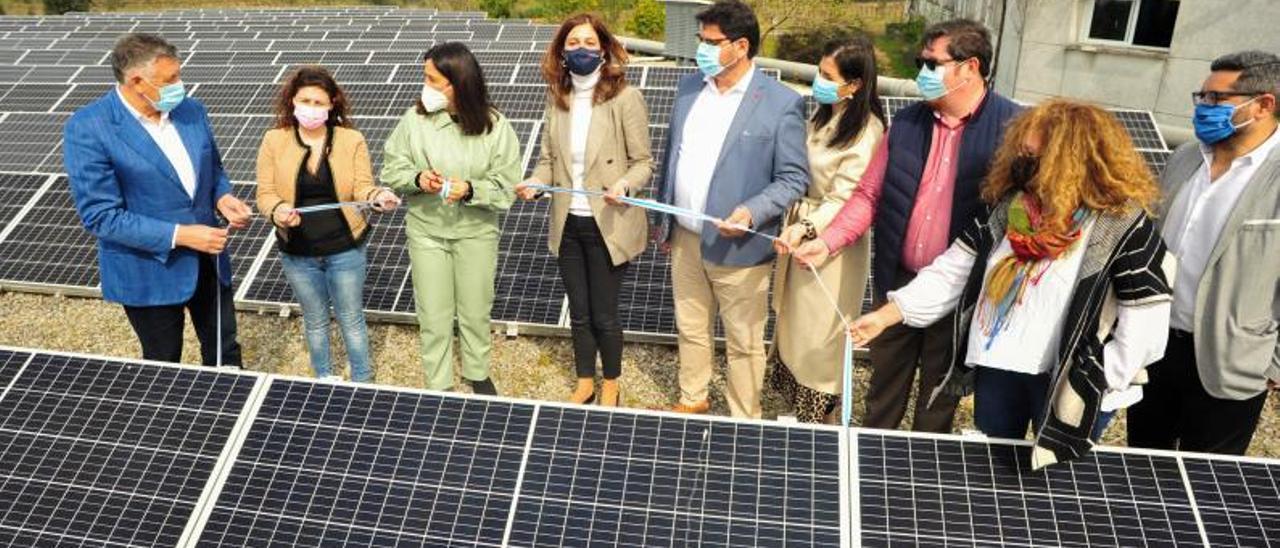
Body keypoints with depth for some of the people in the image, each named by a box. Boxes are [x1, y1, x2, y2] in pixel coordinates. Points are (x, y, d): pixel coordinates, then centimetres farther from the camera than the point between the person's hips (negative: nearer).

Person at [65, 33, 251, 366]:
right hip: (149, 273, -5)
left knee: (225, 354, 18)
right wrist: (178, 235, -25)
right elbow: (100, 216, -20)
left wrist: (222, 198, -9)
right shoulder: (87, 129, -19)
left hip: (207, 260, 5)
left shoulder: (191, 110, -1)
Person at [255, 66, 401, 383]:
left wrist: (377, 197, -33)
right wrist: (278, 211, -28)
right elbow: (265, 193, -6)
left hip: (345, 249, -1)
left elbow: (361, 187, -10)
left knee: (351, 319, 13)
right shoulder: (274, 141, -5)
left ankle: (363, 383, 32)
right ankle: (324, 382, 40)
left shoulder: (352, 140, -7)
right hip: (298, 252, 2)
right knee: (315, 321, 20)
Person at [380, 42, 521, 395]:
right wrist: (418, 178, -22)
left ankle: (478, 374, 41)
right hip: (426, 231, 0)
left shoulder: (495, 126, -13)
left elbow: (506, 188, -11)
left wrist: (470, 190, -28)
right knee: (433, 316, 9)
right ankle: (438, 386, 28)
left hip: (476, 233, 0)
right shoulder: (415, 119, -10)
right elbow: (391, 170, -2)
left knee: (475, 311, 16)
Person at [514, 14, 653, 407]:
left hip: (608, 225, -5)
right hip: (568, 224, 5)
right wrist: (534, 184, -12)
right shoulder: (556, 97, 3)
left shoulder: (625, 98, -13)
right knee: (579, 313, 18)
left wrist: (624, 185, -29)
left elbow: (643, 162, -9)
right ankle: (584, 384, 39)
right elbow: (549, 158, 8)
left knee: (603, 315, 9)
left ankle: (610, 386, 33)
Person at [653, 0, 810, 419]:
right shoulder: (689, 88, 6)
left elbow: (794, 177, -11)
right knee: (690, 329, 21)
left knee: (743, 343, 9)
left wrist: (752, 212, -26)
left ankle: (744, 422, 26)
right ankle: (692, 400, 41)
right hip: (685, 238, 6)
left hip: (736, 246, -6)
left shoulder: (781, 103, -13)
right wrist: (664, 218, 16)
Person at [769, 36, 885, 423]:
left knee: (817, 336, 6)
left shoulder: (865, 131, -21)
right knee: (795, 324, 20)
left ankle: (813, 419, 25)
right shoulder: (824, 116, 5)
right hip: (801, 234, 8)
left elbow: (844, 200, -24)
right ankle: (796, 406, 39)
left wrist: (805, 227, -37)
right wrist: (793, 226, 12)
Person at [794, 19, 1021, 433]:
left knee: (940, 392, 17)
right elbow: (869, 194, 6)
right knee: (884, 383, 20)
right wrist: (827, 242, -6)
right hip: (898, 281, 4)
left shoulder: (1011, 126, -13)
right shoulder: (906, 122, 2)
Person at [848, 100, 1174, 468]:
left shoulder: (1125, 225, -18)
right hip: (997, 368, 5)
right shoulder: (1011, 205, 0)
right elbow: (955, 269, 2)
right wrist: (887, 314, -3)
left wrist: (1095, 382, -15)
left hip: (1066, 383, -5)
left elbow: (1145, 328, -17)